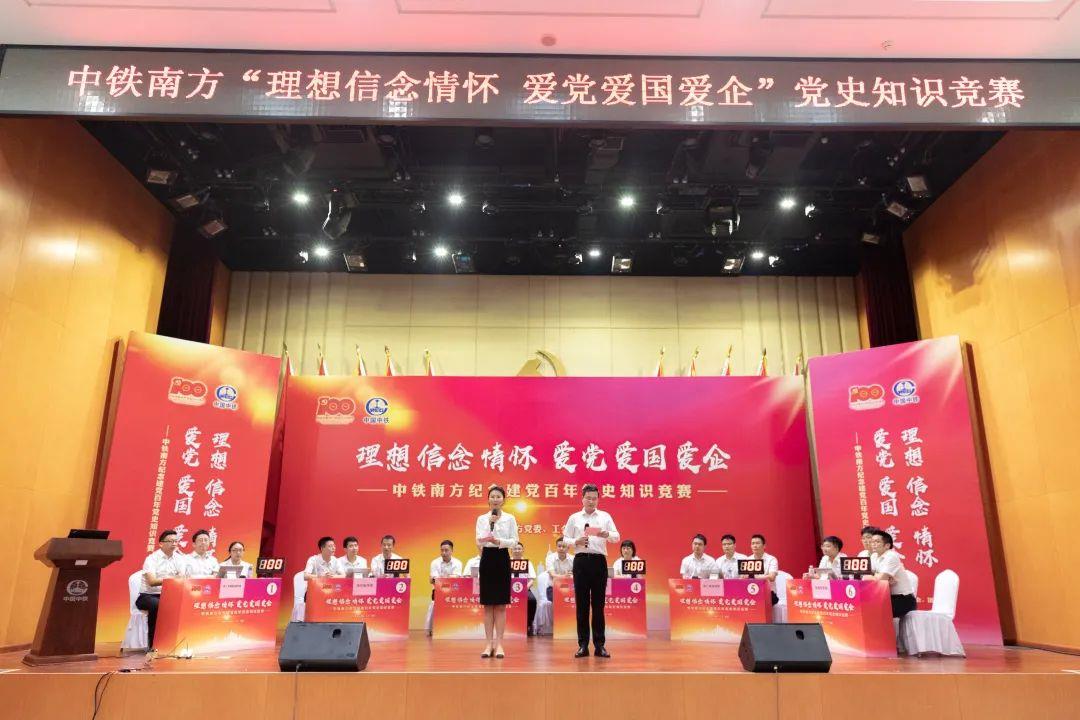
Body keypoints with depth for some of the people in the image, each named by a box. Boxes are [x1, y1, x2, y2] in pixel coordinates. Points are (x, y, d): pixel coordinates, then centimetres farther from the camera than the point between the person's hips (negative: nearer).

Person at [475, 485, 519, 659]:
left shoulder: (510, 518, 3)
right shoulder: (482, 518, 4)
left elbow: (514, 541, -2)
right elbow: (479, 542, -7)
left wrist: (500, 541, -19)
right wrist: (490, 524, -17)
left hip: (502, 558, -1)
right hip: (487, 558, 1)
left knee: (501, 604, 1)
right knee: (488, 604, 3)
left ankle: (499, 643, 7)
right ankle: (489, 643, 10)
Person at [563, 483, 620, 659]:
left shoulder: (605, 516, 9)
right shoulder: (574, 518, 9)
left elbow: (616, 537, 3)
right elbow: (565, 539, 8)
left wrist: (606, 534, -19)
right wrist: (577, 542, -12)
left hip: (599, 561, 0)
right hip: (581, 560, 0)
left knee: (598, 604, 3)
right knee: (582, 604, 3)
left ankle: (599, 645, 9)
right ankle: (583, 645, 9)